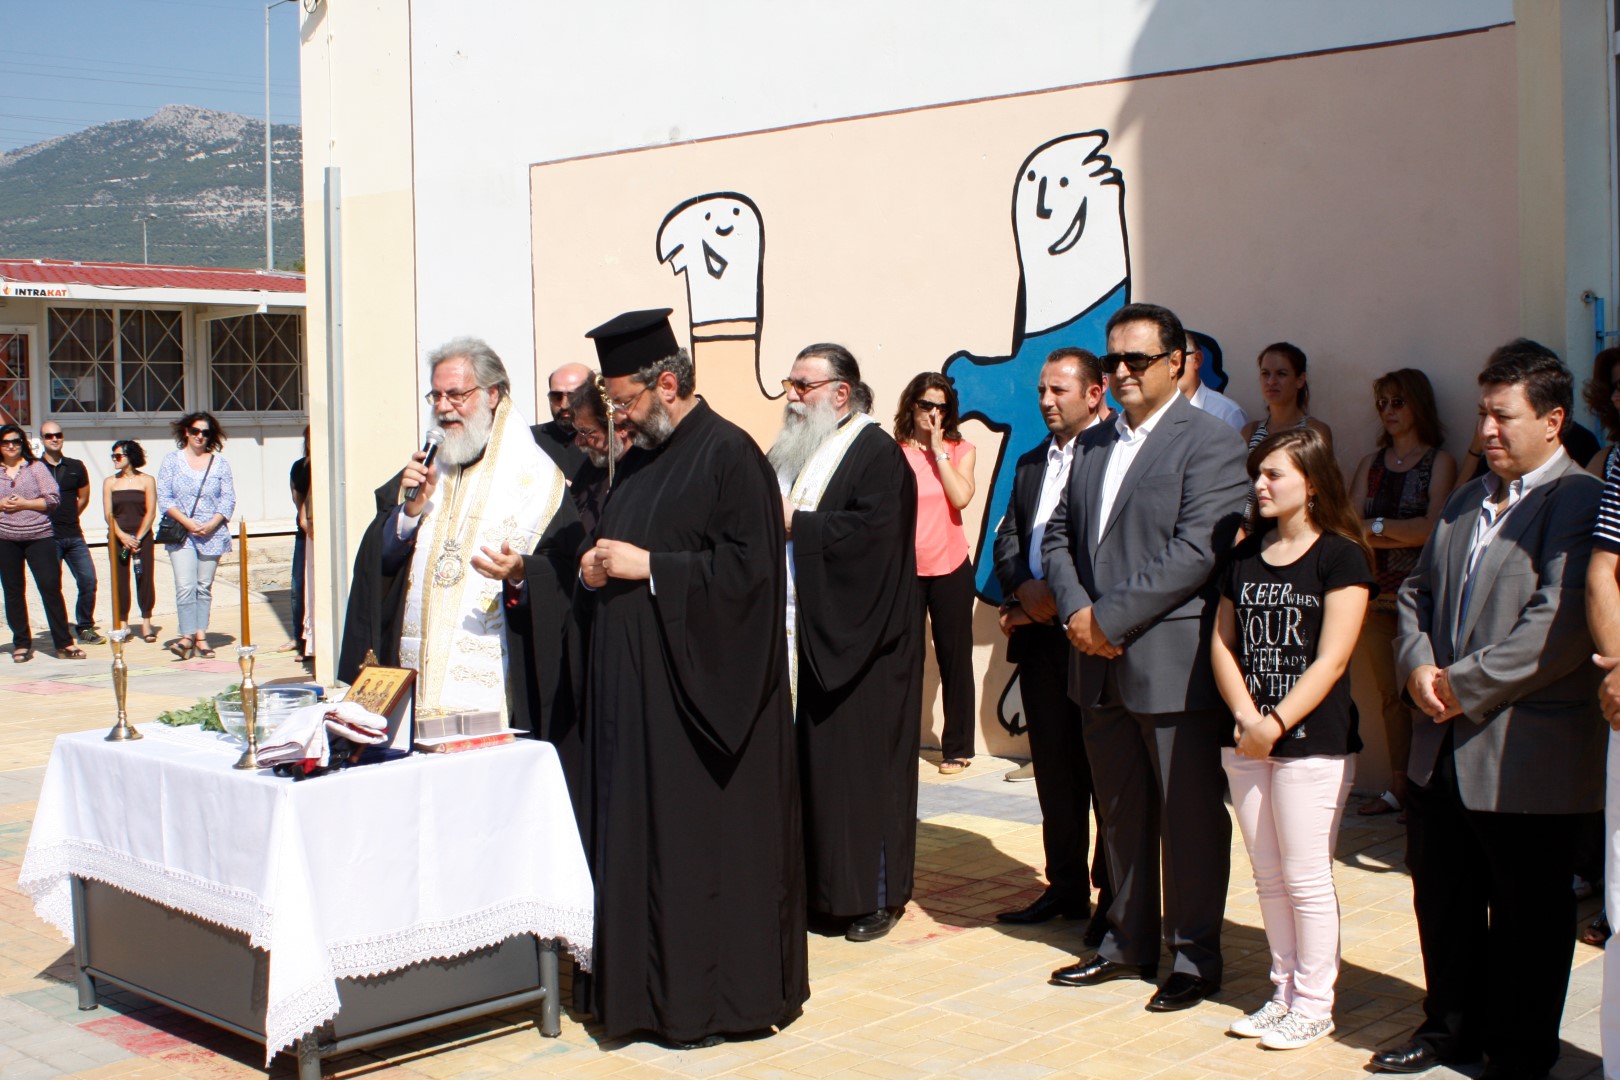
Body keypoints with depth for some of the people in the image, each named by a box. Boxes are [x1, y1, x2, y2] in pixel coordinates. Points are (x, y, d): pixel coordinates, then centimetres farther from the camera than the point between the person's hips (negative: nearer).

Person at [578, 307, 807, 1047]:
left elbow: (749, 568, -18)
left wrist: (648, 565, -17)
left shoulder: (729, 454, -11)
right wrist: (598, 567, 2)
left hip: (701, 692, -8)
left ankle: (719, 997, 10)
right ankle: (654, 987, 20)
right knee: (642, 839, 10)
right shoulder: (640, 462, 15)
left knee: (707, 842, -1)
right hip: (636, 688, 8)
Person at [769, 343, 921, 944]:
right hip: (799, 638, 7)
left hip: (857, 640, -7)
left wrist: (795, 521, -17)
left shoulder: (876, 452, -7)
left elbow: (876, 530, -20)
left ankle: (877, 895, 9)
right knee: (809, 765, 6)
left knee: (862, 767, -1)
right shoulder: (791, 452, 17)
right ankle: (818, 886, 15)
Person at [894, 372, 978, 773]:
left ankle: (957, 748, 15)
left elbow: (960, 497, -12)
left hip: (951, 569, 1)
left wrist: (938, 450, -9)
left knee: (955, 658, 6)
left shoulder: (959, 450, 5)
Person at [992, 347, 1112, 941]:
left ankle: (1114, 898, 10)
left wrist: (1062, 597, -16)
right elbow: (1007, 537, 14)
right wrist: (1022, 591, -5)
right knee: (1054, 769, 12)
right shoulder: (1031, 463, 18)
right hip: (1038, 634, 7)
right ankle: (1065, 886, 21)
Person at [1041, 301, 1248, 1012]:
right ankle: (1128, 944, 28)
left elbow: (1198, 550, -17)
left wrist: (1110, 617, -17)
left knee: (1189, 816, 3)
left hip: (1173, 663, -7)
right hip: (1101, 663, 7)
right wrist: (1075, 611, -4)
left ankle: (1195, 955, 16)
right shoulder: (1092, 444, 15)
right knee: (1121, 813, 16)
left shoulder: (1210, 442, -7)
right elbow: (1058, 537, 15)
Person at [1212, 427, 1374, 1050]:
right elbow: (1223, 642, 7)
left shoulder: (1341, 556, -7)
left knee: (1306, 878, 0)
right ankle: (1284, 991, 24)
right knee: (1268, 876, 12)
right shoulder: (1244, 556, 11)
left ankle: (1315, 1003, 13)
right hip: (1246, 742, 6)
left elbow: (1331, 659, -12)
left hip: (1313, 742, -6)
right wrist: (1245, 717, -8)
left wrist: (1276, 723, -15)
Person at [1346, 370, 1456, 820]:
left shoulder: (1439, 461, 1)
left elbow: (1432, 528, -11)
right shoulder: (1371, 463, 15)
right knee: (1389, 693, 7)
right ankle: (1397, 788, 12)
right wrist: (1405, 533, -7)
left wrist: (1377, 525, -4)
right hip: (1375, 588, 5)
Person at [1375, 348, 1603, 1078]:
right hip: (1443, 748, 8)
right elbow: (1418, 592, 17)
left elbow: (1557, 626, -22)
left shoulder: (1579, 501, -13)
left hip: (1524, 758, -8)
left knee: (1527, 916, 7)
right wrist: (1418, 666, -2)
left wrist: (1463, 684, -17)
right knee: (1443, 900, 18)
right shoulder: (1464, 504, 16)